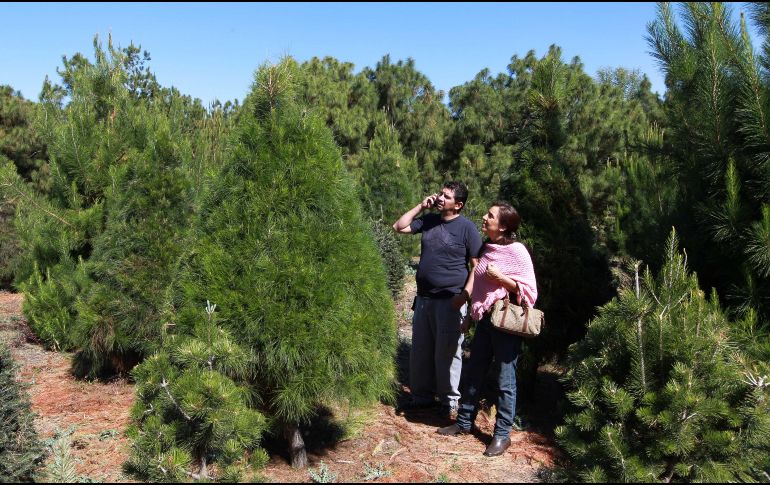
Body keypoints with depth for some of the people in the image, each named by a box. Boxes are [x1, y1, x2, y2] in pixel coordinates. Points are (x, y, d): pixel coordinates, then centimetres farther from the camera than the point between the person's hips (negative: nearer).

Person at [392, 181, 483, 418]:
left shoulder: (466, 228, -8)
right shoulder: (428, 220, 9)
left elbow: (477, 265, -8)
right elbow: (399, 227, 11)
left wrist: (465, 295, -16)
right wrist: (420, 206, 3)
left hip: (450, 300, -6)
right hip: (423, 298, 6)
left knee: (447, 352, 2)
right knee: (420, 350, 13)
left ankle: (450, 401, 18)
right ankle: (422, 396, 28)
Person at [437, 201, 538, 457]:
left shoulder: (517, 251, -12)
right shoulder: (486, 248, 9)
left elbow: (529, 288, -13)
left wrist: (500, 277, -21)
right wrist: (470, 315, 17)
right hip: (485, 320, 7)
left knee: (505, 380, 2)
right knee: (473, 373, 15)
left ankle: (502, 434, 15)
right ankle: (464, 422, 29)